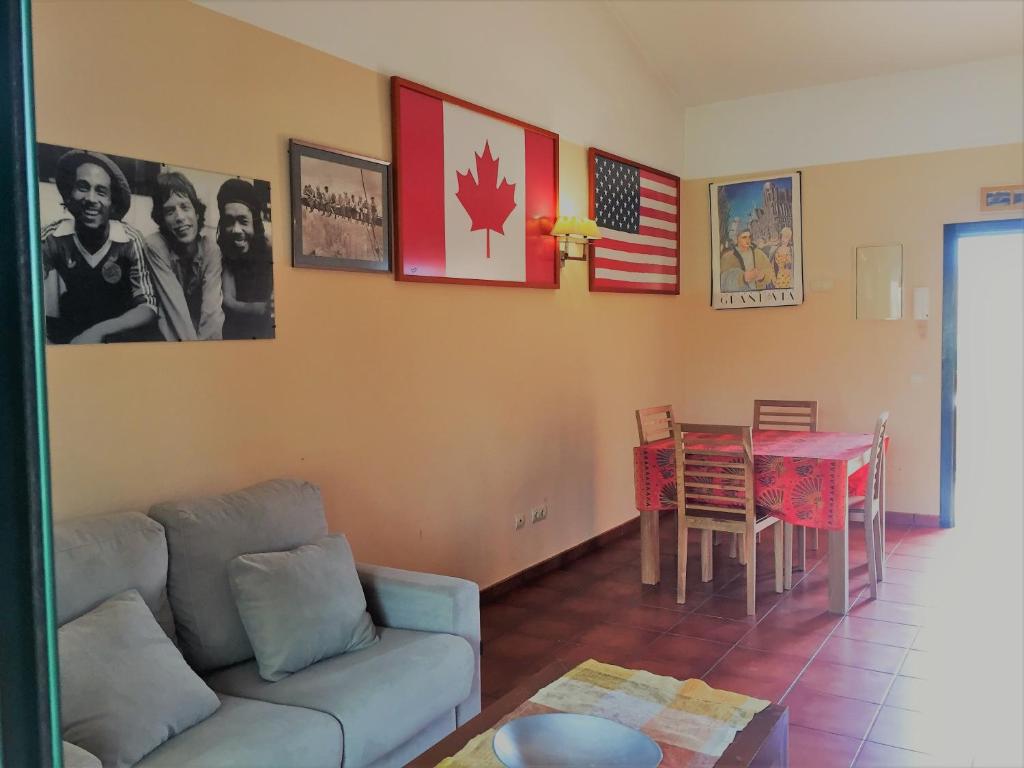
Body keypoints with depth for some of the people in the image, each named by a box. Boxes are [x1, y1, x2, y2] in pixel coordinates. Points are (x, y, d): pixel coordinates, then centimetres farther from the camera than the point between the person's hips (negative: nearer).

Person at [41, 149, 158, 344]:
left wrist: (98, 332, -28)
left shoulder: (129, 242, -12)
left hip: (120, 341, -1)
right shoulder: (50, 240, -9)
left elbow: (148, 309, -15)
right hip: (67, 341, 1)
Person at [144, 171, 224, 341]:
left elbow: (212, 305, -19)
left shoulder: (210, 247, -9)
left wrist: (205, 345, -31)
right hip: (172, 335, -2)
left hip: (205, 331, 2)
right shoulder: (155, 246, -14)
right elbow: (175, 305, -20)